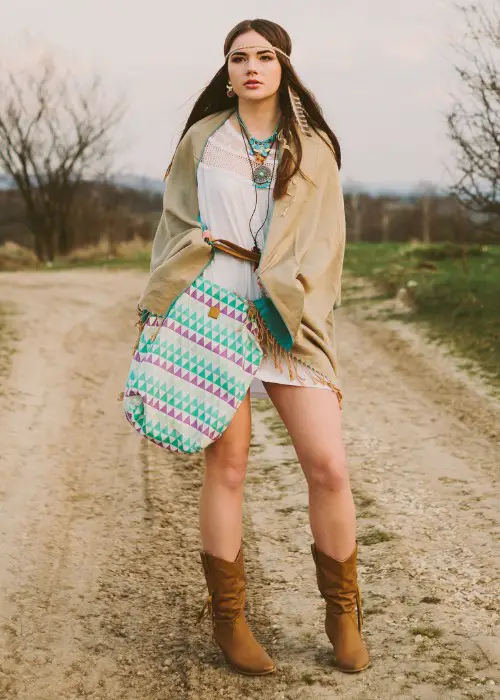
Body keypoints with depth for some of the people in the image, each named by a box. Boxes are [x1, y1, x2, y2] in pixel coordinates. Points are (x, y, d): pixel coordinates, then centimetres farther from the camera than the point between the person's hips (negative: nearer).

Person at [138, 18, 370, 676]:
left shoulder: (313, 148, 11)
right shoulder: (201, 140, 11)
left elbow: (324, 243, 7)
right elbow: (175, 227, 13)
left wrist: (295, 305, -8)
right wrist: (164, 312, 4)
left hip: (289, 318, 1)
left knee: (328, 467, -7)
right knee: (226, 465, 0)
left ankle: (343, 615, 13)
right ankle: (228, 617, 14)